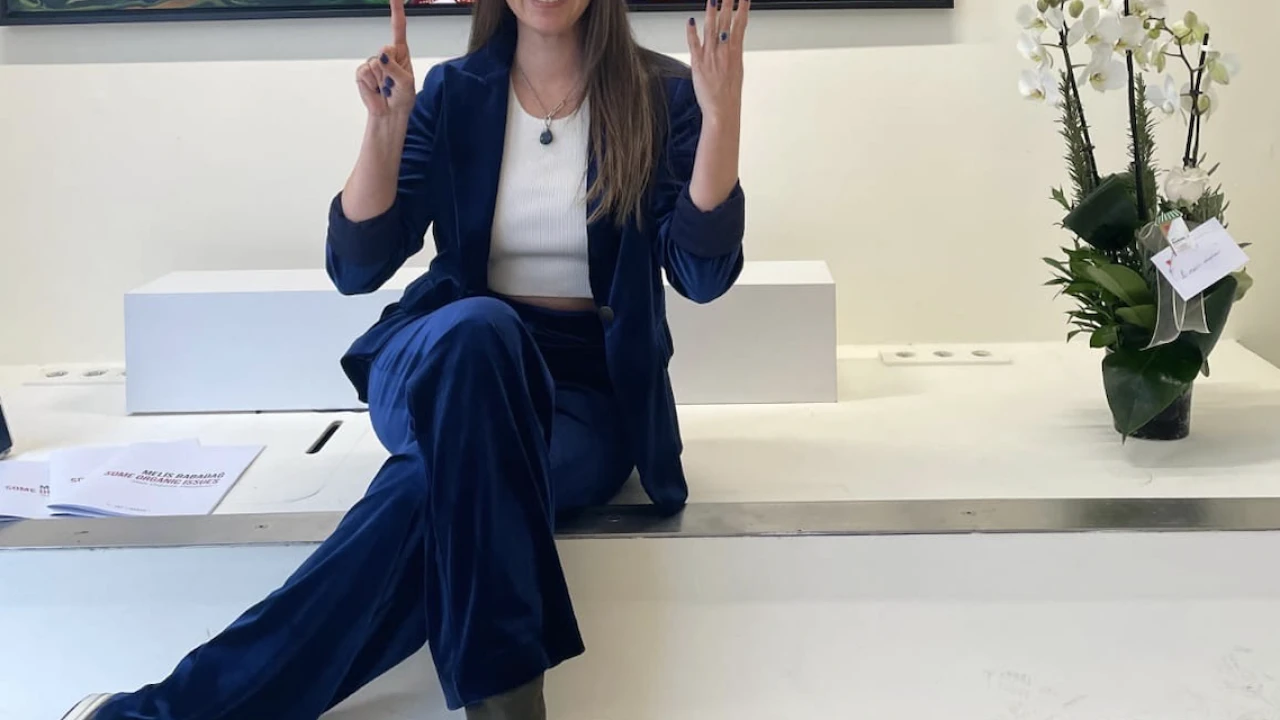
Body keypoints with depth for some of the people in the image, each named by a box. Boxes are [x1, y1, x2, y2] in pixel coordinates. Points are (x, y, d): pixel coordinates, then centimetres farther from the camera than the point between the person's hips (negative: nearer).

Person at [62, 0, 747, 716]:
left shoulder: (663, 95, 2)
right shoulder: (450, 92, 5)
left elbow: (703, 273, -9)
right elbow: (356, 267, -1)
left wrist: (721, 113, -19)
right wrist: (386, 126, -14)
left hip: (592, 386, -1)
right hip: (442, 361, 1)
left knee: (441, 483, -35)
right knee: (476, 328, -39)